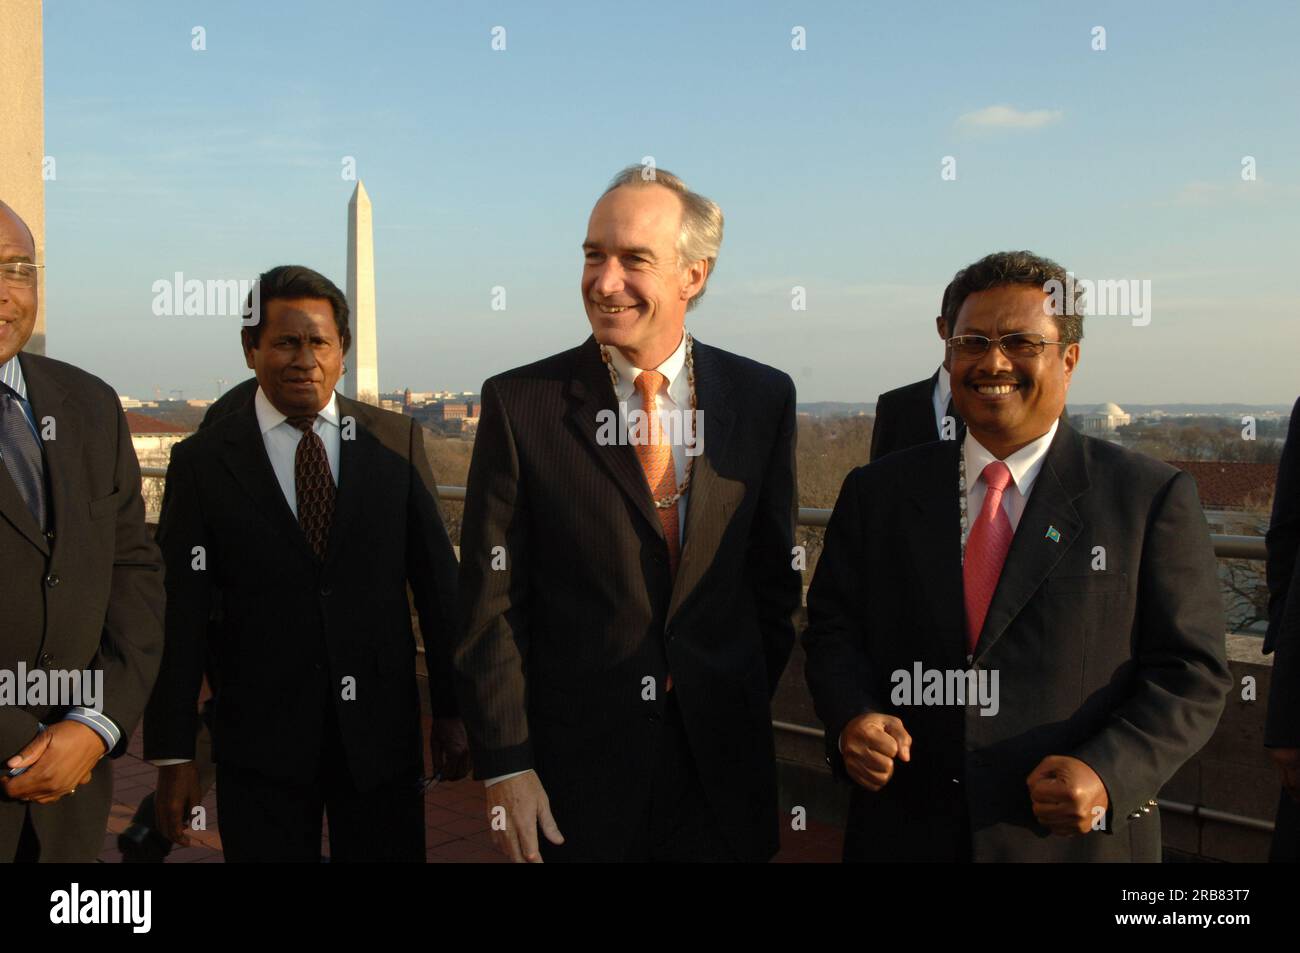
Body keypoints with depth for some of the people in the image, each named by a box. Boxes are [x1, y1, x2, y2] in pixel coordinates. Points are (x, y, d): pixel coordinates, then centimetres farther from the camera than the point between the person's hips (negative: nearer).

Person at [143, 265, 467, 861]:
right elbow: (181, 617, -2)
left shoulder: (397, 442, 3)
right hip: (259, 742, -1)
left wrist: (451, 711, 4)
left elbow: (436, 579, 5)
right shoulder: (201, 462, 0)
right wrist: (174, 756, -4)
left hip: (381, 731, 1)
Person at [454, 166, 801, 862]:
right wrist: (503, 765, -9)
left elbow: (773, 575, 7)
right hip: (576, 762, -2)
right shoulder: (519, 403, -7)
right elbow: (489, 602, -7)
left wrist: (751, 710, 10)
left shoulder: (763, 398, -1)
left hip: (723, 759, 2)